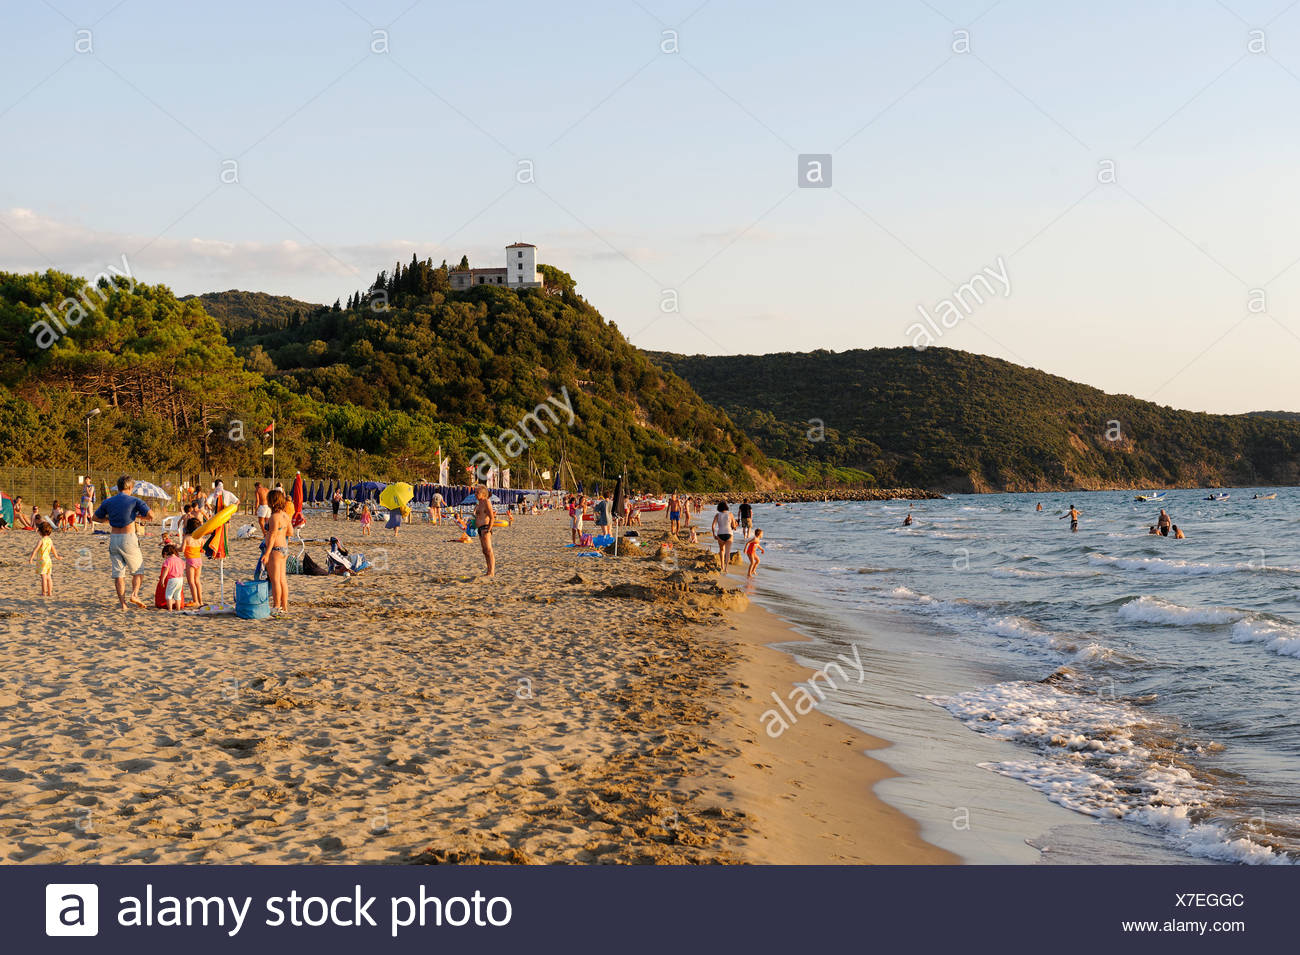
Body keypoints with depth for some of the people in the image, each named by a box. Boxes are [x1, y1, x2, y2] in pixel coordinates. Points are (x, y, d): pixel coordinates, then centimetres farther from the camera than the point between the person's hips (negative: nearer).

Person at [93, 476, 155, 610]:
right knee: (138, 569, 11)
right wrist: (138, 516, 7)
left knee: (118, 572, 5)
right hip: (128, 538, -4)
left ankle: (122, 602, -1)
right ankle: (134, 594, -7)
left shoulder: (108, 502, 7)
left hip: (114, 538, 4)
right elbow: (151, 515, -12)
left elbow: (96, 517, 19)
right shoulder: (134, 501, -4)